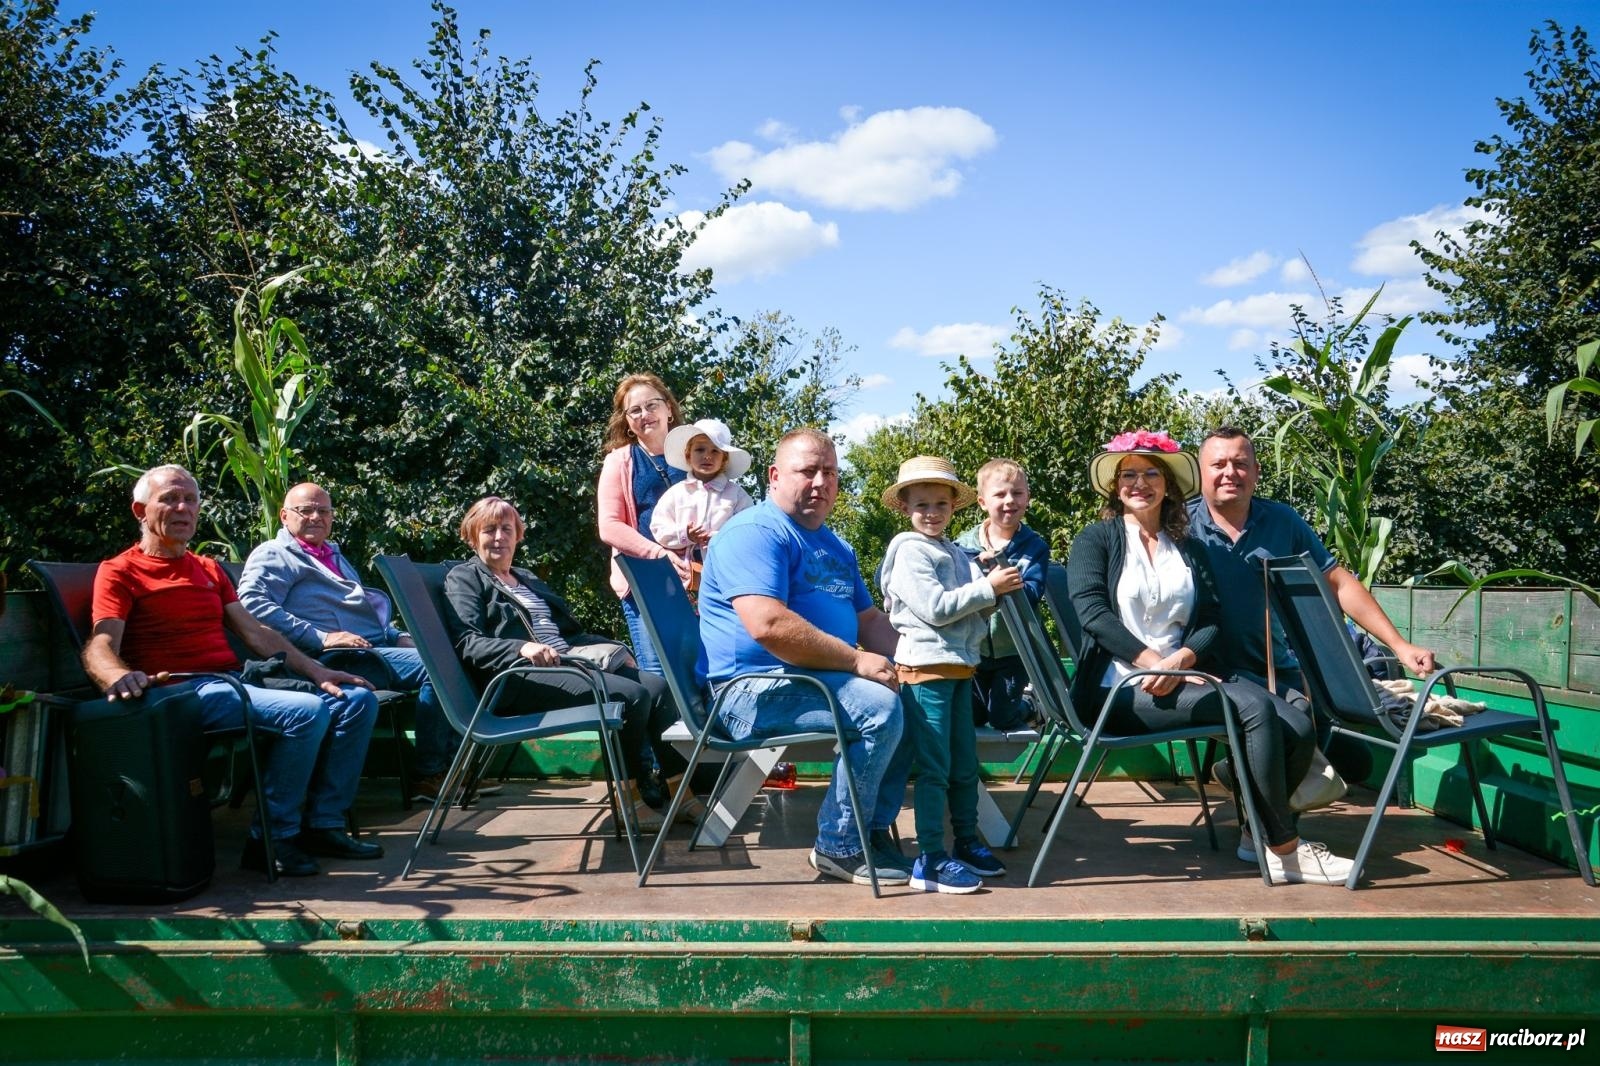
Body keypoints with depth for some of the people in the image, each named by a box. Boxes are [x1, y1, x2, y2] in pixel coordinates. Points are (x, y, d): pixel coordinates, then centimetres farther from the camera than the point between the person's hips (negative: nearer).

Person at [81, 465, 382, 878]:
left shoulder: (209, 569, 25)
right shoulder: (119, 572, 3)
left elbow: (255, 631, 21)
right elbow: (100, 647, -12)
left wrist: (317, 671, 9)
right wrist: (119, 675, -37)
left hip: (239, 681, 8)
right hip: (187, 691, -8)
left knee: (357, 699, -4)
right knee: (307, 711, -29)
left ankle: (323, 825, 0)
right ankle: (273, 837, -15)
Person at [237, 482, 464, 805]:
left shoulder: (334, 555, 30)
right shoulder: (274, 554, 2)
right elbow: (253, 603, -16)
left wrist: (398, 637, 15)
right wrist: (320, 638, -22)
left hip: (378, 648, 9)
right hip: (336, 657, -9)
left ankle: (449, 761, -5)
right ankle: (430, 776, -16)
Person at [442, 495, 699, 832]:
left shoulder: (528, 579, 31)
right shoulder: (463, 578, 7)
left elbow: (568, 630, 31)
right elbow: (467, 643, -9)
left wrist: (612, 649, 14)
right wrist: (522, 648, -27)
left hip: (569, 663, 8)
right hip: (522, 678, -8)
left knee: (657, 686, -14)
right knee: (632, 695, -26)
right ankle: (630, 801, -17)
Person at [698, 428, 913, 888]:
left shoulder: (836, 548, 19)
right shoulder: (755, 532, -13)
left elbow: (870, 619, 21)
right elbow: (768, 626, -27)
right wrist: (856, 661, -21)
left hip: (820, 679, 10)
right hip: (756, 690, -10)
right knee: (879, 709, -25)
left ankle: (876, 828, 12)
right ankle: (839, 847, -10)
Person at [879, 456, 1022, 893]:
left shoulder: (956, 554, 17)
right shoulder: (909, 551, -9)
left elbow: (974, 608, 17)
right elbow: (935, 608, -19)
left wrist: (998, 588, -2)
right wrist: (988, 589, -14)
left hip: (959, 667, 8)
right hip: (926, 666, -8)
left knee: (966, 764, 16)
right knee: (933, 769, -5)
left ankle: (966, 842, 29)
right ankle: (931, 861, 0)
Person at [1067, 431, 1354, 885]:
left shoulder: (1188, 549, 19)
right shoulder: (1096, 540, 6)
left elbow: (1211, 623, 8)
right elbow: (1092, 611, -10)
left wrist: (1182, 659, -15)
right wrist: (1156, 662, -19)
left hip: (1187, 675, 5)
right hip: (1123, 687, -5)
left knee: (1298, 728, -17)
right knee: (1255, 707, -27)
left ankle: (1259, 834, 7)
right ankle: (1285, 851, -16)